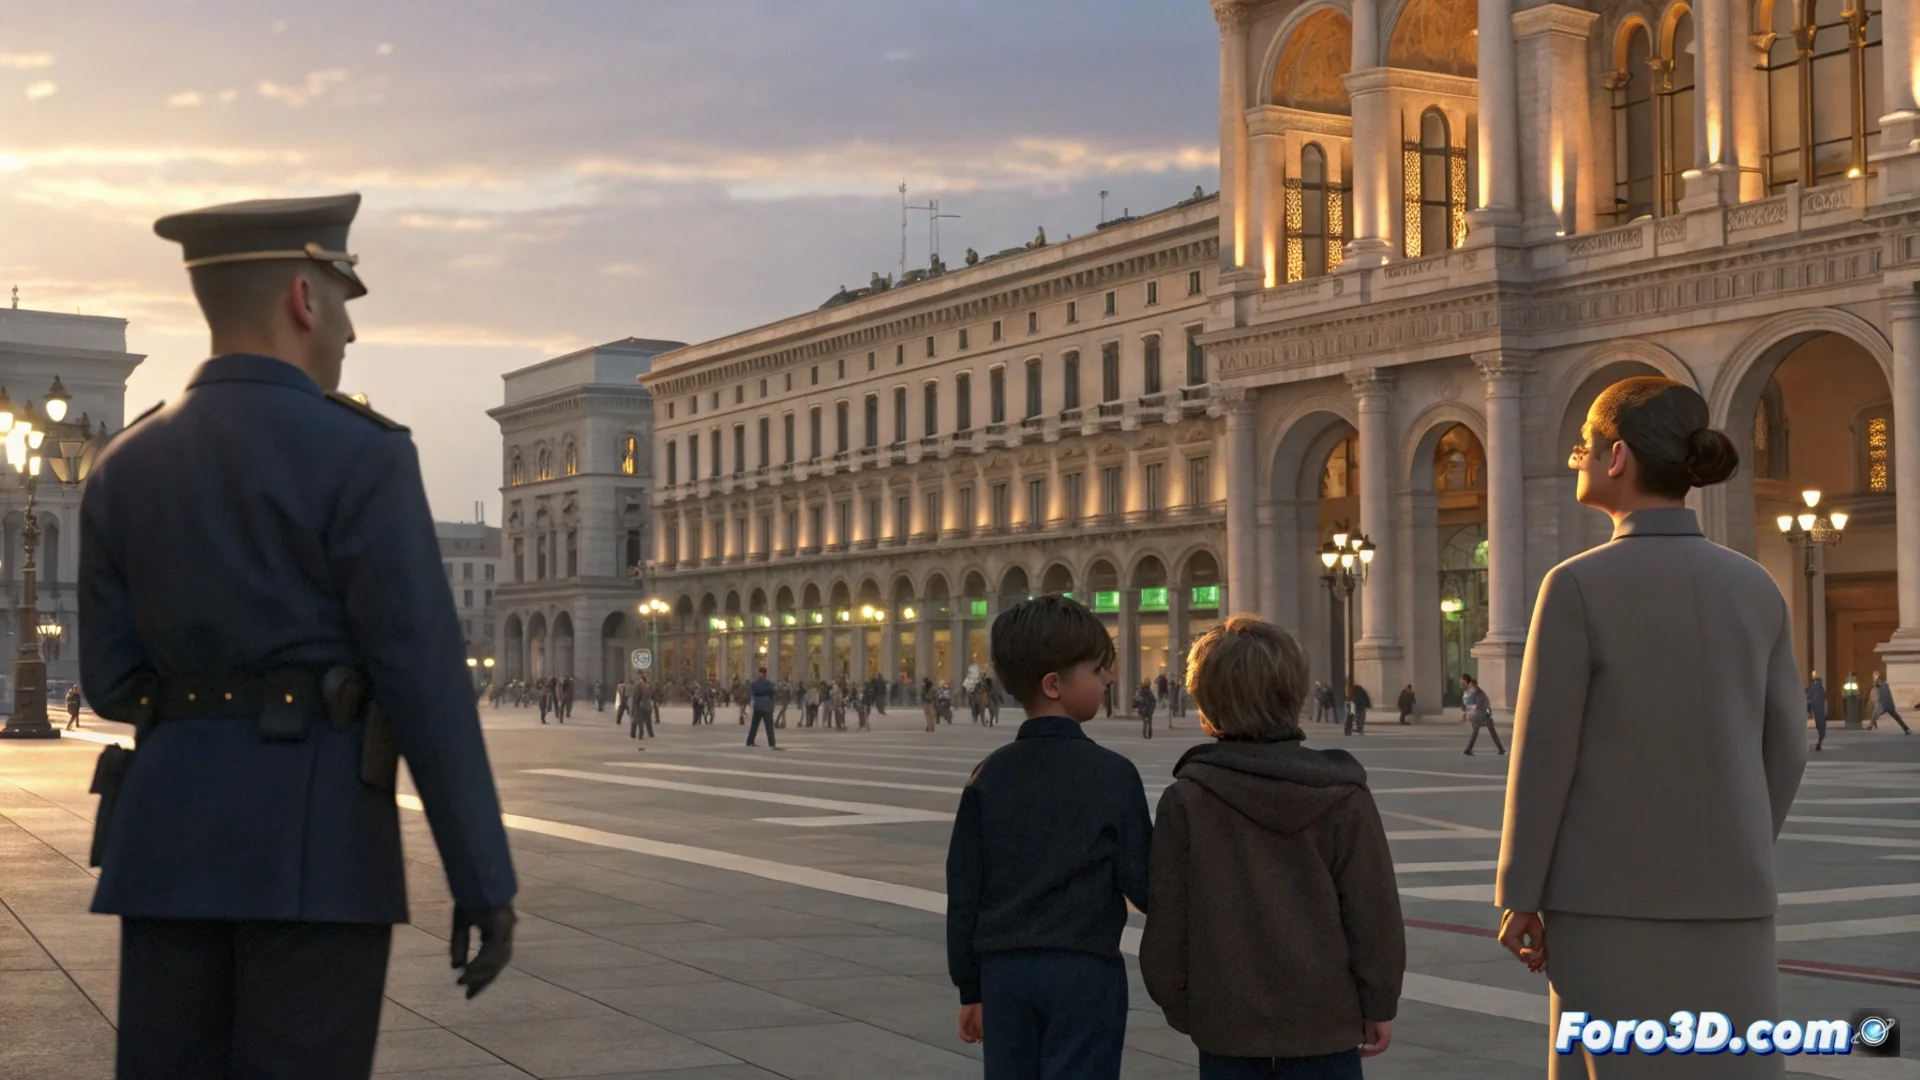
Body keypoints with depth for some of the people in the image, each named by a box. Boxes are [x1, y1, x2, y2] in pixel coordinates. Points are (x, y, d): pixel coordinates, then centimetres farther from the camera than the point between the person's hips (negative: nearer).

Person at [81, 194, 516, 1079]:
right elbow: (426, 682, -13)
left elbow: (113, 681, 9)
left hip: (171, 831, 6)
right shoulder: (360, 456, -9)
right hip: (315, 841, -6)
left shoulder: (124, 466, 9)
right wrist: (484, 881, -9)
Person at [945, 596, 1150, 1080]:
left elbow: (964, 891, 5)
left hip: (1004, 970, 4)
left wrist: (970, 988, 13)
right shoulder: (1113, 773, -8)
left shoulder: (990, 777, 2)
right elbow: (1141, 882, -8)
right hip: (1085, 970, -4)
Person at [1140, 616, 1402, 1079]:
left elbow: (1168, 919, -3)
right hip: (1325, 1020, 0)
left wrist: (1177, 1005, 10)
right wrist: (1379, 1004, 6)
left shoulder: (1184, 801, -7)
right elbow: (1373, 910, -4)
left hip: (1226, 1023, 0)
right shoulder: (1343, 796, -5)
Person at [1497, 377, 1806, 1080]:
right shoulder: (1756, 588, 3)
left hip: (1613, 893, -4)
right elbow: (1782, 751, 7)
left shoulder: (1578, 586, -12)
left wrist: (1517, 897, -3)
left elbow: (1543, 755, -12)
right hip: (1721, 896, 5)